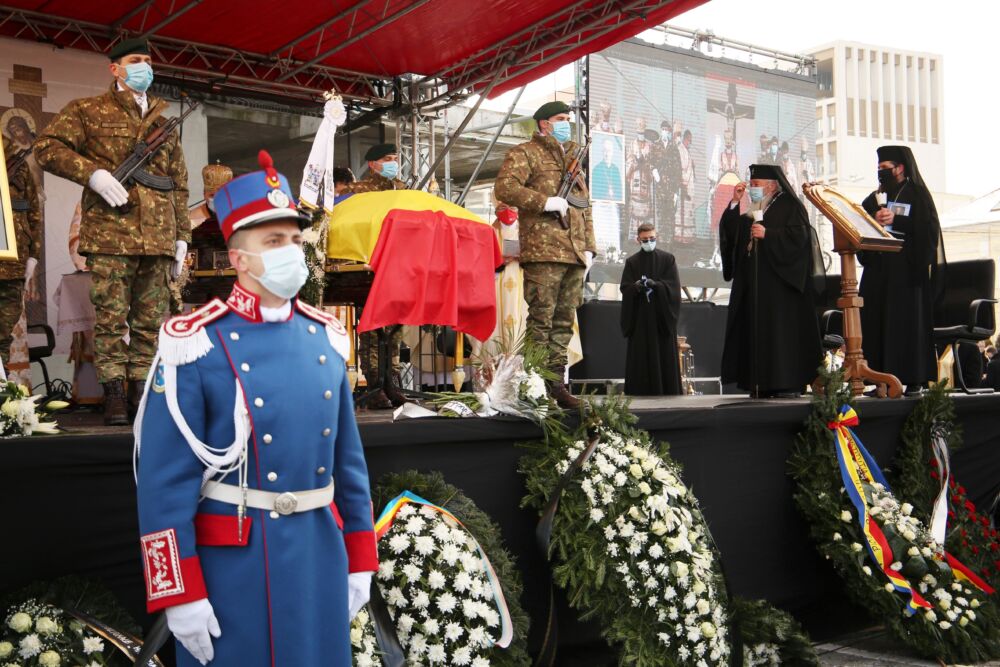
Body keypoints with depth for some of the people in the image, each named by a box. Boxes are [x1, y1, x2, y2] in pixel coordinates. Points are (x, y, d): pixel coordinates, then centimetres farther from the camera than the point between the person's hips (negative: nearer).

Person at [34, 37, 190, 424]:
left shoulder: (163, 121, 22)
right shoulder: (89, 111, 9)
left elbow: (179, 183, 22)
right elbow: (47, 147, 1)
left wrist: (182, 234, 15)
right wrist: (92, 173, -13)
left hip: (158, 236, 4)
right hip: (110, 233, -4)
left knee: (151, 320, 4)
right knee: (111, 317, -4)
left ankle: (142, 390, 10)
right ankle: (113, 394, 1)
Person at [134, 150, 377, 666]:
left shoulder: (325, 338, 5)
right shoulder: (196, 346, -12)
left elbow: (348, 459, 10)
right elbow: (165, 481, -12)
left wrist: (359, 559, 10)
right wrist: (181, 593, -13)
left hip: (320, 555, 5)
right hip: (232, 563, -5)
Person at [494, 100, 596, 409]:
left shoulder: (572, 158, 28)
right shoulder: (525, 153, 5)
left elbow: (584, 206, 28)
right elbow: (505, 187, -12)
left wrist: (589, 245, 18)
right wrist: (545, 201, -14)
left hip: (575, 253, 7)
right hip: (543, 250, -7)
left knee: (564, 321, 6)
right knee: (541, 319, -10)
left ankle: (557, 383, 9)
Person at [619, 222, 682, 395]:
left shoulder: (668, 259, 7)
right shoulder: (632, 262, 10)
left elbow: (674, 285, -2)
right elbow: (625, 288, 2)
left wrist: (655, 284, -19)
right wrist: (636, 286, -19)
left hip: (662, 315, -1)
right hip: (639, 315, 1)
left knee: (664, 354, -3)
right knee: (640, 354, -3)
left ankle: (667, 391, 0)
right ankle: (641, 392, -3)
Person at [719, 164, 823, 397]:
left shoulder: (790, 206, 1)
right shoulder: (752, 213, 21)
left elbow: (798, 235, -13)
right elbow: (729, 232, 10)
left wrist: (767, 234, -18)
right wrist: (735, 203, 3)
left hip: (780, 281, -7)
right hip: (754, 284, 7)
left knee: (783, 331, -9)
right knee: (758, 331, 2)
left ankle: (789, 383, -7)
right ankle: (763, 385, 5)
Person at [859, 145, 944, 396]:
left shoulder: (917, 195, 2)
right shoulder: (874, 199, 18)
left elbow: (929, 229, -9)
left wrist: (895, 221, -16)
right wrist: (873, 220, -9)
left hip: (907, 270, -5)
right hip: (877, 271, 5)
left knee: (908, 323, -7)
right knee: (876, 323, -1)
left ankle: (915, 380, -5)